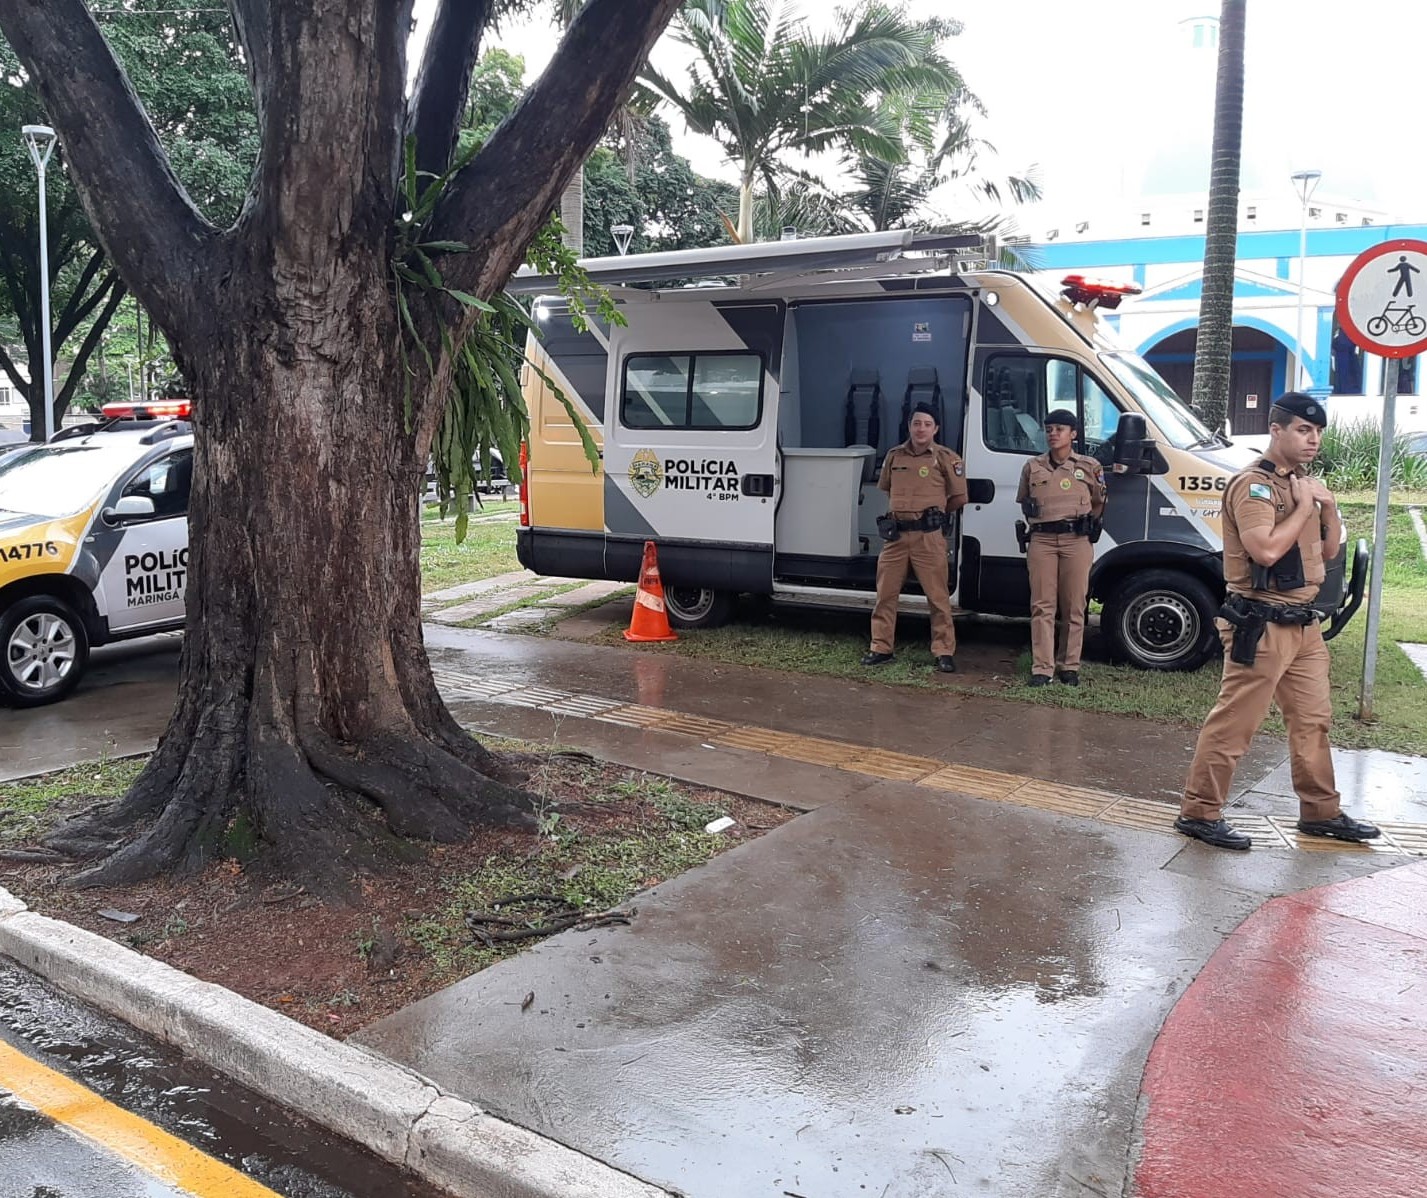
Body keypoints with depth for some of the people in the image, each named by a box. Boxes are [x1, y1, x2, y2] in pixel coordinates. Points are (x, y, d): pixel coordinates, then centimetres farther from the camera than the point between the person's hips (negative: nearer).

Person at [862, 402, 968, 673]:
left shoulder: (946, 458, -2)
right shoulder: (894, 456, 10)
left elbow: (959, 498, 5)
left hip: (929, 536, -4)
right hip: (895, 534, 4)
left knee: (938, 596, -2)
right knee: (885, 594, 6)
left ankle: (944, 652, 5)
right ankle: (881, 648, 15)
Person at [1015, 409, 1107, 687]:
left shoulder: (1089, 467, 7)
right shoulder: (1033, 467, 12)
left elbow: (1099, 504, 15)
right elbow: (1023, 502, 22)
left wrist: (1086, 526, 5)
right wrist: (1037, 524, 11)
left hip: (1076, 541, -1)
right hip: (1041, 540, 1)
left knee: (1074, 607, 2)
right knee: (1042, 606, -3)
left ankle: (1069, 666, 11)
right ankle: (1042, 668, -2)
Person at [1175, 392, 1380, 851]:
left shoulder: (1305, 484, 15)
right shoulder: (1253, 484, -14)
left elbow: (1329, 551, 19)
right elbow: (1265, 550, -27)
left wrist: (1328, 506, 3)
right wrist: (1303, 506, -15)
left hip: (1303, 624, 9)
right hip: (1262, 626, -9)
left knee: (1313, 719, 16)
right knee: (1233, 723, -5)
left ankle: (1321, 812, 29)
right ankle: (1199, 812, 3)